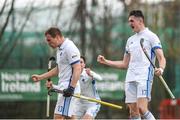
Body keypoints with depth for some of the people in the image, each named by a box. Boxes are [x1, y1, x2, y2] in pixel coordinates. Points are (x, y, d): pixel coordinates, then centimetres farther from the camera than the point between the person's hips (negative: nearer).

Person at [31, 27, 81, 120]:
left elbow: (77, 69, -20)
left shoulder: (70, 48, -13)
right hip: (64, 88, 10)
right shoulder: (60, 49, 18)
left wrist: (71, 87, -26)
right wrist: (40, 77, 25)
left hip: (69, 88, -10)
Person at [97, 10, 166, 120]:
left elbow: (161, 58, -7)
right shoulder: (131, 40, 22)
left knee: (142, 108, -22)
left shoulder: (151, 36, 2)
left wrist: (161, 69, -29)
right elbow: (125, 64, 27)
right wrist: (105, 61, 20)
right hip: (130, 78, 7)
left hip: (144, 77, -7)